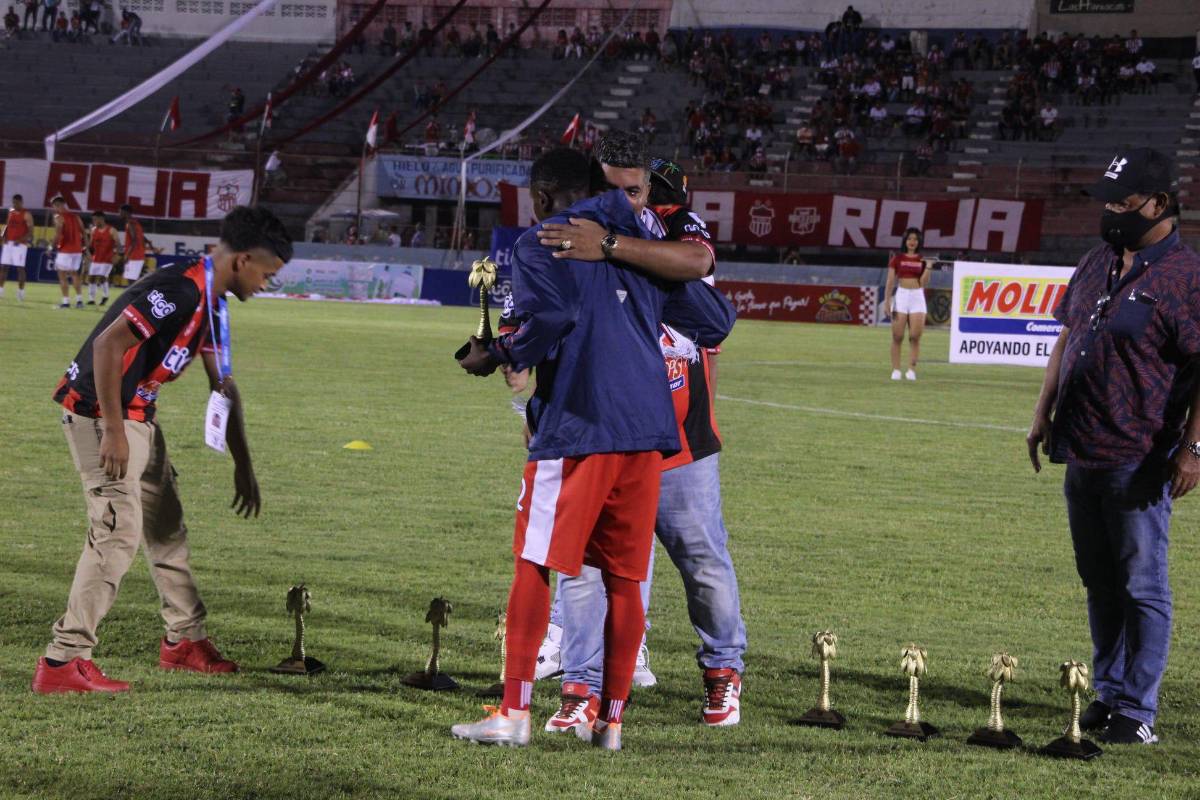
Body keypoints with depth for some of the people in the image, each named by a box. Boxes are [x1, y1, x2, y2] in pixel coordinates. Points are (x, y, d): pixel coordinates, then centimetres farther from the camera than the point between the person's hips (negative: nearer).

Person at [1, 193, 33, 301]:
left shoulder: (26, 214, -7)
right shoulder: (11, 212, 13)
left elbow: (31, 231, -10)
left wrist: (21, 240, -22)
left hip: (20, 244, -6)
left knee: (20, 268, -7)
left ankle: (21, 292, -3)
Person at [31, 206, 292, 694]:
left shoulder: (211, 303, 11)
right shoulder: (180, 290, -21)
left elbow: (223, 387, 20)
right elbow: (107, 345, -28)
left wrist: (243, 466, 21)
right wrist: (113, 431, -26)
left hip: (138, 417, 10)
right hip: (100, 415, -10)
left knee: (167, 528, 18)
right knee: (119, 533, -13)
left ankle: (184, 640, 32)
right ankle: (63, 662, -12)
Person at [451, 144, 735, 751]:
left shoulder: (539, 244, 0)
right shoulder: (644, 246, 18)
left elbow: (547, 319, -18)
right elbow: (715, 323, 20)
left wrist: (494, 357, -2)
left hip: (575, 426, -5)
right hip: (647, 428, 5)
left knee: (534, 567, 1)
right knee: (623, 578, 9)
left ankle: (515, 712, -2)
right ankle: (611, 719, 11)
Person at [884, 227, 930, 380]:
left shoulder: (923, 260, 7)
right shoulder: (897, 258, 4)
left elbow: (924, 283, 2)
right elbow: (890, 281, 2)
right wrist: (887, 301, -5)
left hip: (917, 297, 1)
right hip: (901, 295, -1)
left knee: (915, 336, -6)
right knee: (897, 336, -1)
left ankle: (912, 370, -2)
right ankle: (896, 370, 3)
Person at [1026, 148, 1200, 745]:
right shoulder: (1097, 264, 13)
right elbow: (1067, 339, 21)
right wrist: (1044, 412, 17)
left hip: (1139, 463, -8)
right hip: (1082, 454, 8)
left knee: (1142, 586, -2)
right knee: (1100, 583, 15)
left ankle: (1138, 711, 2)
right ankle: (1109, 693, 25)